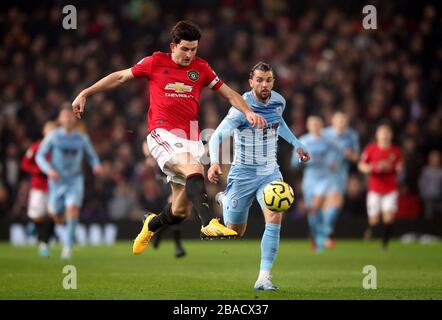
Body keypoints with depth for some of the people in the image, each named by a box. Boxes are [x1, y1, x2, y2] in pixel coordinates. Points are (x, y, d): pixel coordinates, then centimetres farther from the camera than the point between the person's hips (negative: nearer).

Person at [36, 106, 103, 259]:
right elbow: (39, 156, -2)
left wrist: (96, 166, -9)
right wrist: (49, 170, -20)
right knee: (56, 217, 7)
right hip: (57, 181, 1)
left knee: (73, 208, -25)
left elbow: (92, 156, 14)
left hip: (75, 180, -1)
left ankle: (68, 245, -21)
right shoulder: (53, 136, -2)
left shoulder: (82, 138, 2)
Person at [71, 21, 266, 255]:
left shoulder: (201, 68, 11)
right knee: (194, 168, -35)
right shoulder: (155, 62, 3)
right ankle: (209, 225, -44)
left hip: (190, 138, 4)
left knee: (181, 211, 5)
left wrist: (248, 111, -3)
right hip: (162, 133, -4)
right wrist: (85, 93, 10)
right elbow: (120, 77, 12)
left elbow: (229, 94, 16)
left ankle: (151, 225, 37)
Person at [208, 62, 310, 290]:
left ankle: (264, 277, -16)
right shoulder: (241, 109, -21)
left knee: (275, 217, -21)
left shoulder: (279, 102, -2)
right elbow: (217, 136, -28)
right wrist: (214, 162, -46)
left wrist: (296, 144, 16)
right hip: (243, 174, -3)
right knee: (235, 231, 8)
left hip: (270, 173, 4)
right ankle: (224, 200, 44)